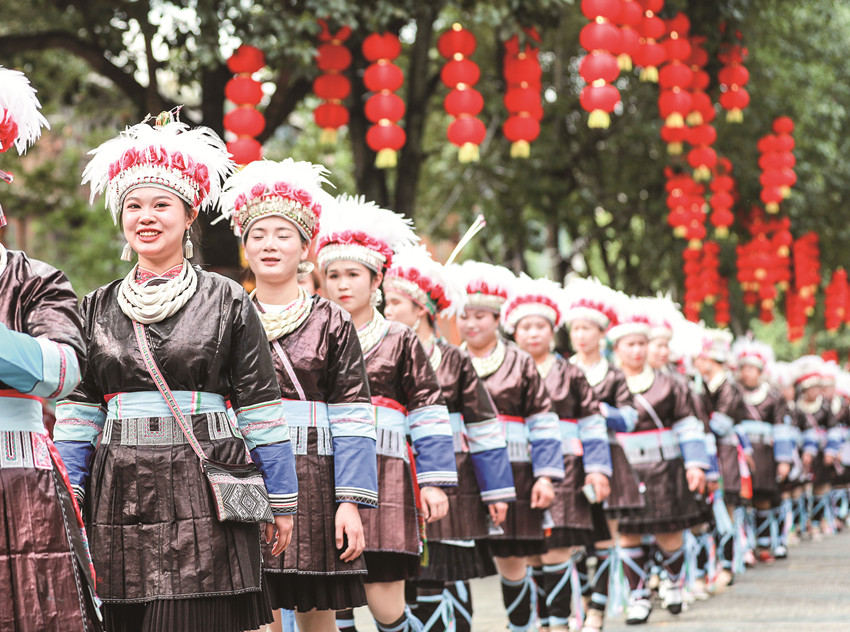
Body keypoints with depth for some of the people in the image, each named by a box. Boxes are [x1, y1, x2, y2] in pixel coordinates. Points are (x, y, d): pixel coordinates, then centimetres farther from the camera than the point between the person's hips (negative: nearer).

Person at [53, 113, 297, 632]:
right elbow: (79, 409, 13)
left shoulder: (226, 301, 3)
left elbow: (261, 407, 3)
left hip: (205, 493, -3)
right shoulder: (99, 307, 12)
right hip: (120, 495, 3)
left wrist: (283, 502, 3)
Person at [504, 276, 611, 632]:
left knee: (557, 551, -8)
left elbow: (593, 425, 7)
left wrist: (598, 469, 0)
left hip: (563, 471, -1)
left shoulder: (570, 375, 7)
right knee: (530, 556, 2)